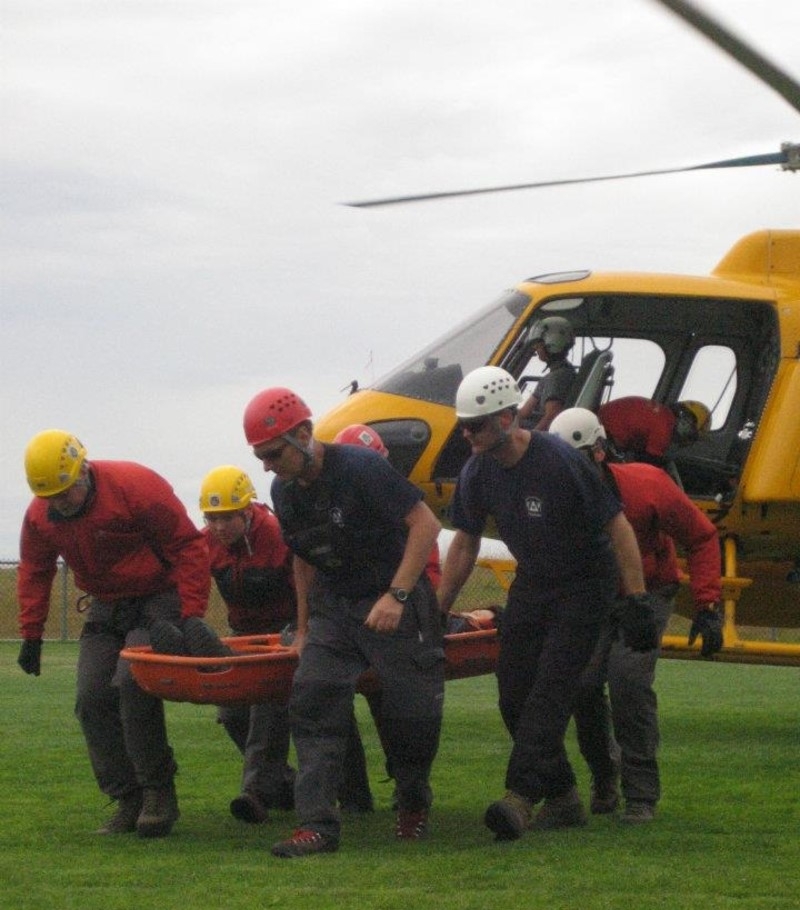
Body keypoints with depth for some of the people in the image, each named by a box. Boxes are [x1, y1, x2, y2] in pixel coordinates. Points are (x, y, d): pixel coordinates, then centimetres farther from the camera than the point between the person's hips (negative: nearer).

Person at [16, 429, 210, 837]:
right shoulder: (39, 516, -4)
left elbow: (188, 548, -19)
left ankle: (159, 791, -11)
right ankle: (128, 799, 3)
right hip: (106, 611, 6)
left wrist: (191, 616, -23)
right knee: (93, 698, -6)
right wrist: (31, 635, 7)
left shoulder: (137, 487, -23)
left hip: (158, 601, -6)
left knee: (133, 685, -24)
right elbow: (34, 573, 12)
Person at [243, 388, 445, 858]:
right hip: (333, 607, 6)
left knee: (413, 713, -2)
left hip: (397, 605, -6)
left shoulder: (361, 468, -20)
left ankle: (414, 803, 26)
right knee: (313, 701, -11)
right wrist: (304, 629, 19)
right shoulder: (285, 493, 2)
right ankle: (318, 824, -13)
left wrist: (396, 595, -25)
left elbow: (426, 524, -20)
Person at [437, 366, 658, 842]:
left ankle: (520, 798, -26)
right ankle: (563, 799, 11)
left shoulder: (560, 460, -25)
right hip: (531, 584, 7)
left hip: (584, 584, -7)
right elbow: (465, 545, 8)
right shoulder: (478, 473, -6)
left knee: (550, 691, -18)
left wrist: (638, 603, -23)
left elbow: (617, 526, -21)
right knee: (514, 695, 1)